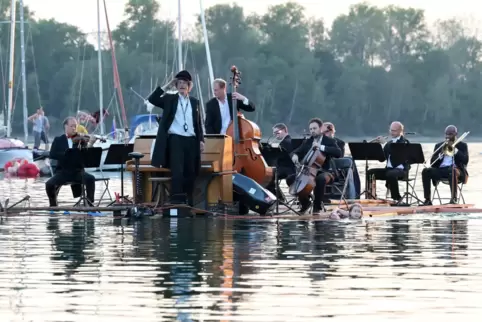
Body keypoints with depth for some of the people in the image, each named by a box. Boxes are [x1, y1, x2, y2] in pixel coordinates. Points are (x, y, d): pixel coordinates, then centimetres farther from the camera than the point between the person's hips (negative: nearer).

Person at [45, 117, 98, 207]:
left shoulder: (80, 139, 7)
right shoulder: (58, 140, 8)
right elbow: (52, 154, -7)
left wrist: (89, 145, -26)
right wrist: (67, 154, -21)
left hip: (77, 171, 0)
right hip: (62, 172, 0)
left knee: (91, 178, -29)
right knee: (49, 184, -25)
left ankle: (90, 203, -17)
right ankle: (53, 205, 0)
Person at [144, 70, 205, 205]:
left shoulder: (194, 102, 15)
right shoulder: (169, 99, 7)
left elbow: (199, 123, 16)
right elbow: (151, 100, -7)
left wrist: (201, 140, 8)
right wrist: (166, 86, -8)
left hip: (191, 140, 3)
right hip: (175, 139, -3)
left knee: (190, 173, 3)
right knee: (177, 171, -13)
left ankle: (189, 202, 11)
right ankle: (177, 201, -14)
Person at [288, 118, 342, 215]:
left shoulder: (329, 141, -1)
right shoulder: (307, 142, 14)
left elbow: (338, 153, -17)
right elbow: (297, 151, 10)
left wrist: (321, 147, -24)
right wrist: (295, 155, -16)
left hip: (323, 172, -5)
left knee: (320, 179, -40)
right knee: (290, 179, -14)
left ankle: (317, 205, -19)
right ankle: (305, 202, 2)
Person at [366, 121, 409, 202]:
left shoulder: (404, 142, -2)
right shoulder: (390, 143, 20)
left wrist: (384, 143, -21)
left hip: (401, 169, -7)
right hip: (389, 169, 7)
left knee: (391, 174, -39)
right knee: (370, 173, -9)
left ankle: (397, 198, -28)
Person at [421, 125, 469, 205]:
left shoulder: (462, 145, 11)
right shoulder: (439, 146, 18)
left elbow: (465, 160, -5)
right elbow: (432, 162, 8)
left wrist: (455, 149, -10)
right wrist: (441, 154, -8)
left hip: (455, 169, -3)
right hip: (440, 170, 3)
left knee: (452, 171, -40)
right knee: (426, 171, -26)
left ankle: (454, 198, -42)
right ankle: (427, 200, -28)